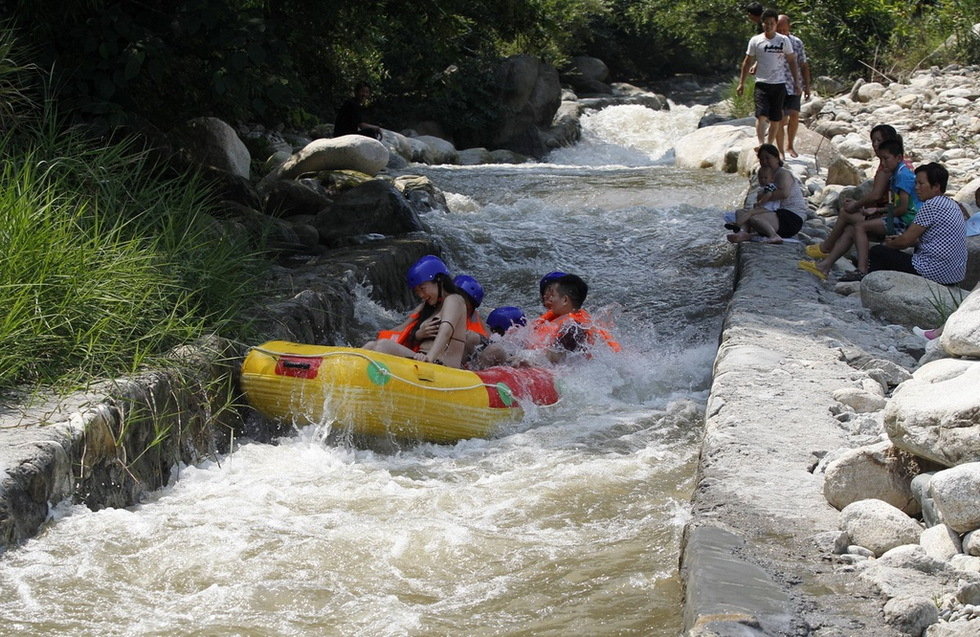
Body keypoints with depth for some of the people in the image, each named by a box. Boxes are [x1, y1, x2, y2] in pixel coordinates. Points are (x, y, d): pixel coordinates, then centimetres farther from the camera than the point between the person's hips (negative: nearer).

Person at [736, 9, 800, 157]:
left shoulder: (784, 41, 2)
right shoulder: (755, 41, 2)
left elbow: (792, 61, 8)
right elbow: (747, 62, 9)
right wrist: (741, 83, 7)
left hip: (779, 84, 1)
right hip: (762, 83, -1)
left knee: (775, 119, 4)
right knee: (761, 114, -17)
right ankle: (761, 144, -23)